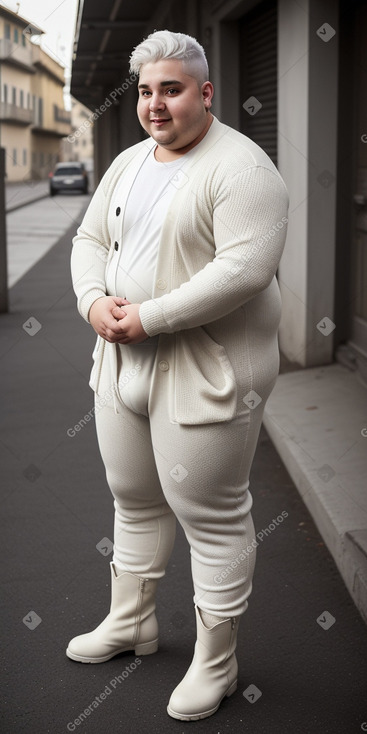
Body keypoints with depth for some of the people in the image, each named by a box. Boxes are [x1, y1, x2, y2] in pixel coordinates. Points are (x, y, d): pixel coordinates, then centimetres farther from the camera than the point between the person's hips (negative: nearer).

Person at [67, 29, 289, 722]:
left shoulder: (240, 167, -14)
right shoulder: (129, 163, 12)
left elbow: (244, 267, -25)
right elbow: (91, 239, 16)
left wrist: (147, 317, -23)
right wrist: (94, 301, -6)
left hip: (206, 372, -8)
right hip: (122, 361, 8)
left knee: (211, 514, 2)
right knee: (134, 499, 20)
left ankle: (216, 660, 19)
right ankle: (130, 620, 41)